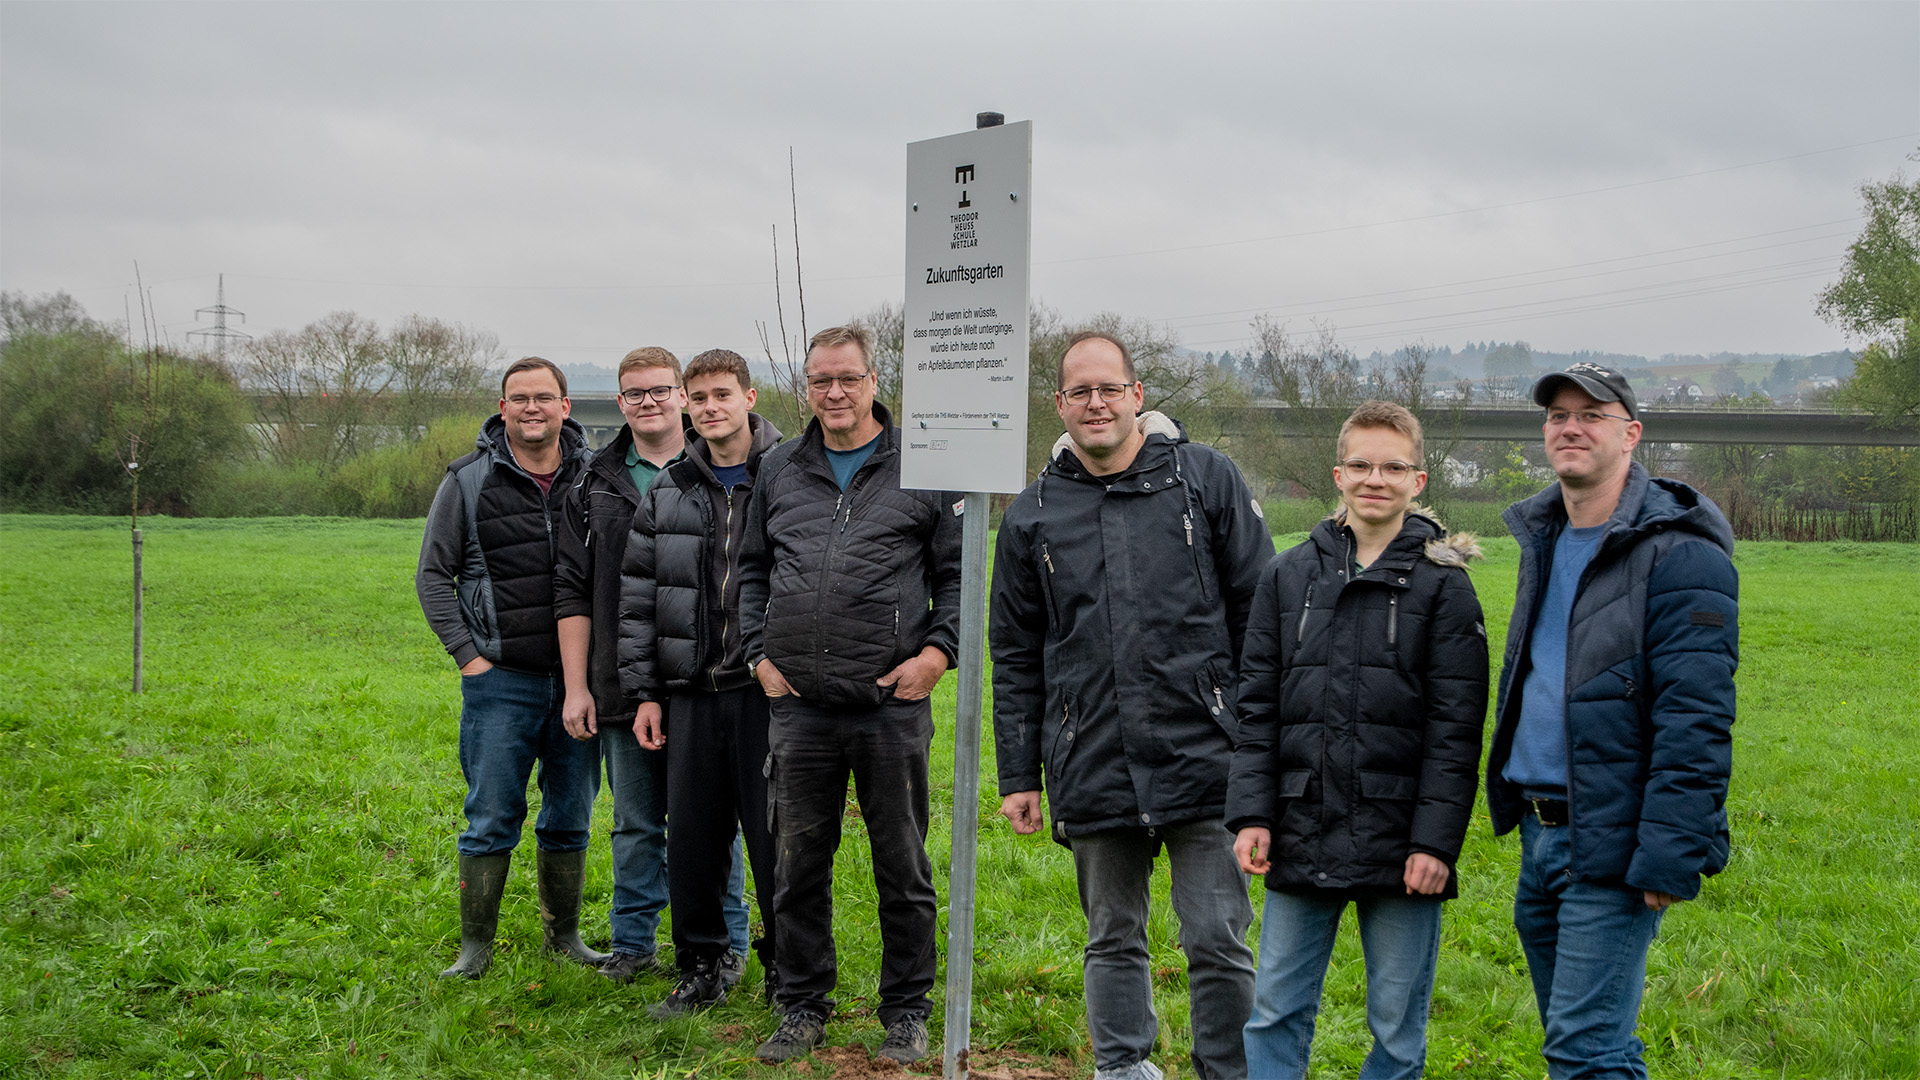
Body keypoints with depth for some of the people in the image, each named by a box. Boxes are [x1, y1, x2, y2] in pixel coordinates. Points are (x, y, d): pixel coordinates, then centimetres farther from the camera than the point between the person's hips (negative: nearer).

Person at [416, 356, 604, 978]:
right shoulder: (469, 482, -1)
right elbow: (433, 574, 3)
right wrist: (467, 653, -5)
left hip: (579, 676, 2)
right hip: (501, 678, -2)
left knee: (571, 818, 11)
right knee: (492, 820, 0)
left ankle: (564, 934, 24)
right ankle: (475, 946, 11)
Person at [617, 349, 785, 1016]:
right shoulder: (666, 493, 11)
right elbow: (637, 597, 12)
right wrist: (644, 691, 7)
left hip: (768, 688, -4)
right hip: (691, 692, 4)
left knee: (774, 833, 0)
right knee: (691, 835, 8)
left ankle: (787, 966, 16)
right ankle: (703, 966, 23)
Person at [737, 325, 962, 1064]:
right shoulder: (778, 470, 11)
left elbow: (959, 572, 4)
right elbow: (752, 569, 19)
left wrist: (939, 650, -8)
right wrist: (759, 652, 8)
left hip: (893, 705, -3)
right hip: (799, 706, 3)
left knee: (903, 867, 6)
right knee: (799, 865, 10)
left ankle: (907, 1013, 19)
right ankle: (803, 1009, 23)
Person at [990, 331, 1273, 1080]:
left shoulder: (1206, 478, 2)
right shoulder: (1033, 513, 9)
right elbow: (1015, 657, 13)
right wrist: (1017, 775, 10)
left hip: (1200, 758, -2)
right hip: (1091, 771, 3)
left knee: (1218, 941, 0)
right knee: (1113, 938, 14)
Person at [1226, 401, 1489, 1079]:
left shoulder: (1443, 584, -2)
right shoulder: (1289, 575, 7)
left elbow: (1455, 728, -5)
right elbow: (1257, 707, 8)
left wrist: (1436, 842, -11)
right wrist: (1252, 814, -1)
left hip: (1401, 844, -3)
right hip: (1302, 838, 3)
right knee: (1275, 1013, 8)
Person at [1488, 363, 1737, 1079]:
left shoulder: (1679, 556, -14)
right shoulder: (1543, 541, 13)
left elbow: (1695, 722, -19)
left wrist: (1671, 856, -23)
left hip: (1610, 844, -8)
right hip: (1538, 832, 8)